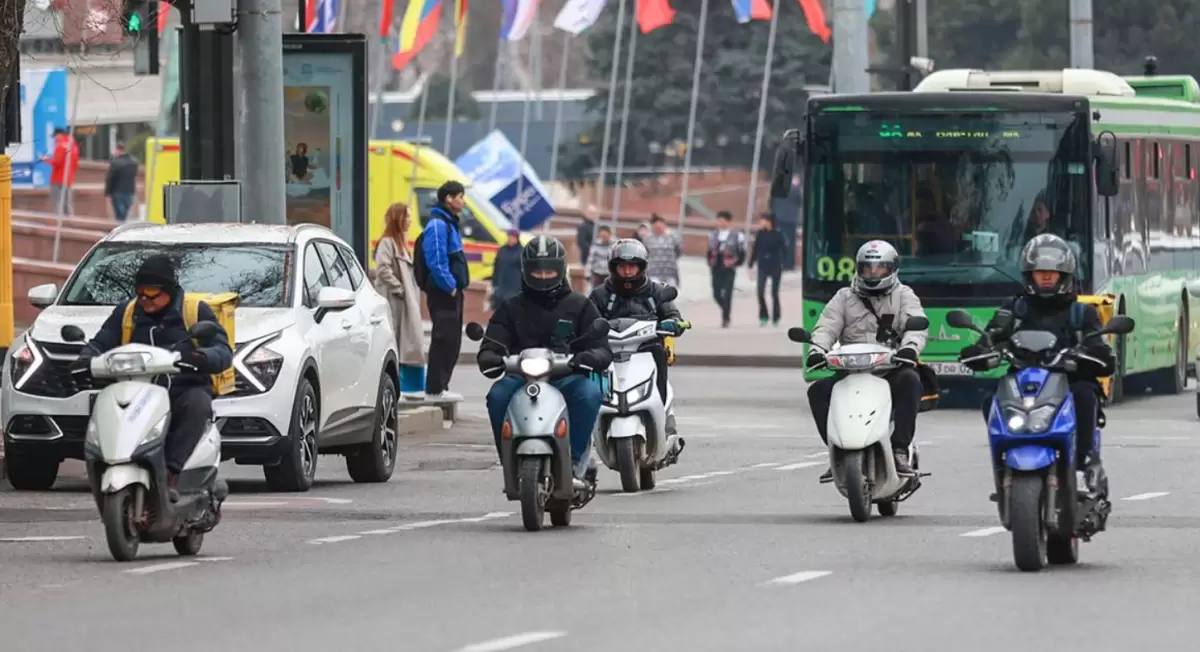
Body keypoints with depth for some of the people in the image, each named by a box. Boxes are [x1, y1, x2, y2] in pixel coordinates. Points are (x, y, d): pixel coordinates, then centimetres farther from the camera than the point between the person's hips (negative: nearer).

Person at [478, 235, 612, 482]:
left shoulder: (579, 306, 16)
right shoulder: (511, 309, 20)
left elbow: (602, 348, 7)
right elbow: (493, 344, 8)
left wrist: (591, 357, -19)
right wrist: (489, 359, -18)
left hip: (568, 376, -1)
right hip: (522, 376, 1)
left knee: (589, 392, -35)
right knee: (498, 395, -33)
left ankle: (575, 461, -26)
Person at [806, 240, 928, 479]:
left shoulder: (903, 296, 13)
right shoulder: (844, 298, 18)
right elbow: (826, 327, 4)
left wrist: (910, 347, -29)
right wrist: (817, 350, -19)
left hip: (892, 369, -2)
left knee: (910, 381, -36)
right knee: (818, 390, -24)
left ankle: (900, 451, -34)